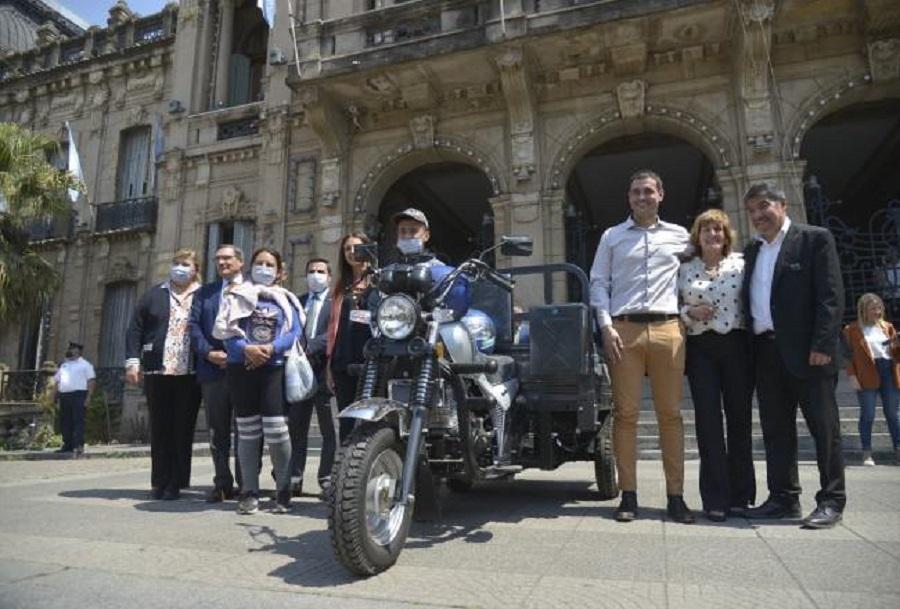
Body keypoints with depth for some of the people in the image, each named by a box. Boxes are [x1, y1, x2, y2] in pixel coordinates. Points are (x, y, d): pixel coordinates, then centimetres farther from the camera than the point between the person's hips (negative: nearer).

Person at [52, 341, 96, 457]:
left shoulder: (85, 364, 5)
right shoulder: (63, 365, 23)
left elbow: (91, 381, -3)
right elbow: (57, 381, 21)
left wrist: (88, 397, -12)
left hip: (78, 395, -6)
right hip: (64, 396, 6)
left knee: (78, 421, -9)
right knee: (65, 421, 6)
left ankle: (79, 446, -11)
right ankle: (67, 445, 13)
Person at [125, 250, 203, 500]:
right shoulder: (154, 294, 12)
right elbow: (135, 328, 9)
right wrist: (133, 361, -2)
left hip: (189, 373, -1)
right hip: (157, 371, 2)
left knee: (183, 429, 1)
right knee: (159, 428, 6)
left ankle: (175, 483, 9)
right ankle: (160, 482, 16)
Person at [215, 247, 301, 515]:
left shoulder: (286, 300, 13)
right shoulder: (237, 296, 12)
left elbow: (294, 332, 0)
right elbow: (225, 330, 1)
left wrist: (269, 348, -17)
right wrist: (246, 348, -17)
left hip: (274, 369, -1)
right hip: (241, 368, 1)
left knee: (276, 430, -9)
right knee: (248, 432, 5)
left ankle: (283, 492, 4)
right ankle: (249, 493, 12)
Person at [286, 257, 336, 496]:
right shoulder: (297, 302, 17)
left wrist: (309, 348, -19)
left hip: (324, 371, -4)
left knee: (330, 430, 2)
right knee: (295, 429, 7)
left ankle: (327, 479, 11)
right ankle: (294, 479, 15)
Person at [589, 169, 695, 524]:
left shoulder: (680, 237, 15)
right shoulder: (612, 236, 12)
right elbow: (598, 282, 7)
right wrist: (606, 326, -4)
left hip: (668, 329, 1)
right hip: (624, 330, -1)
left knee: (670, 413, 3)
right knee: (626, 413, -1)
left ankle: (675, 495, 10)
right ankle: (628, 495, 6)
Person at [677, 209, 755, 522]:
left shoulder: (741, 264, 6)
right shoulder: (685, 270, 9)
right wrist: (690, 312, -8)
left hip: (736, 346, 0)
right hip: (701, 348, 0)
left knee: (740, 417, 5)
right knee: (708, 420, -2)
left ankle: (741, 495, 19)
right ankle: (715, 498, 5)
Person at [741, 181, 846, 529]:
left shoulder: (815, 239, 1)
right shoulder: (752, 251, 18)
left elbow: (831, 295, -7)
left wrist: (823, 344, -16)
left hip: (807, 351, -6)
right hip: (766, 352, 6)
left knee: (824, 428, 2)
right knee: (775, 430, 9)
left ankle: (831, 501, 13)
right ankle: (783, 499, 18)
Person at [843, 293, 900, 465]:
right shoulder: (852, 329, 3)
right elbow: (849, 354, -1)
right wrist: (852, 375, -10)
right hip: (867, 376, -4)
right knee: (867, 415, -2)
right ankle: (867, 454, 4)